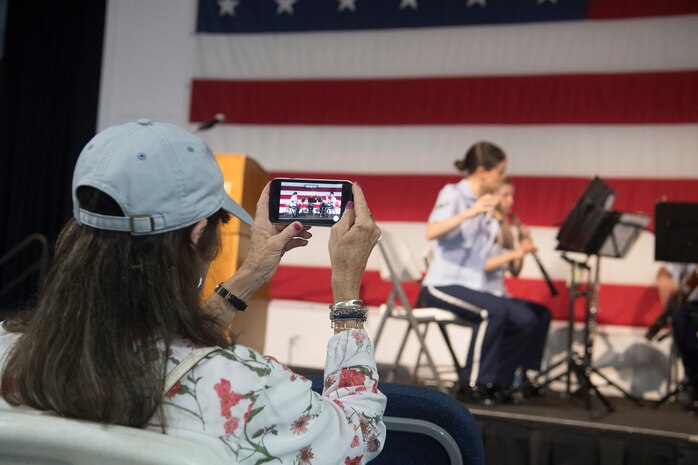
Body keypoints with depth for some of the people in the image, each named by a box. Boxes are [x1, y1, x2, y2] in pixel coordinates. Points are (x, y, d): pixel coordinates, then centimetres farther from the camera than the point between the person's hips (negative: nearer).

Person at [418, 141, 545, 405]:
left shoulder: (484, 203, 13)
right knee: (494, 310, -32)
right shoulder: (452, 193, -8)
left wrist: (495, 216, -6)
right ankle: (472, 382, -17)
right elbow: (432, 232, -25)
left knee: (526, 321, -13)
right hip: (441, 285, -7)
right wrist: (470, 212, -34)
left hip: (472, 286, 7)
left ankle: (493, 380, 0)